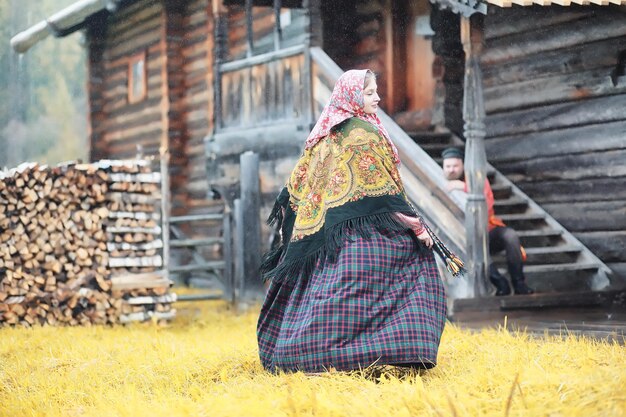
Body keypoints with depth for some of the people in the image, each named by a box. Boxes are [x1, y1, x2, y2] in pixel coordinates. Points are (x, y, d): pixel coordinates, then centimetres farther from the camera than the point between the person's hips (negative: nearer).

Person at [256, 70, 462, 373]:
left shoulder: (325, 133, 14)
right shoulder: (362, 132, -11)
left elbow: (300, 181, 17)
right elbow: (380, 188, -16)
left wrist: (287, 216, 25)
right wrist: (416, 225, -14)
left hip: (326, 233, 9)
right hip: (365, 231, -9)